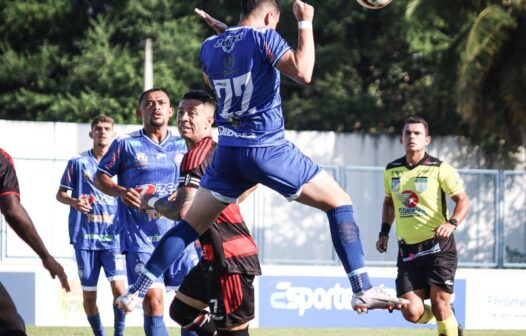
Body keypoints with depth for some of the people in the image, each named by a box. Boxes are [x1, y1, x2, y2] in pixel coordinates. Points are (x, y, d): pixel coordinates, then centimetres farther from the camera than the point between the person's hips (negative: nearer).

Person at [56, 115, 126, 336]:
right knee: (89, 293, 3)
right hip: (85, 236, 0)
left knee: (118, 287, -15)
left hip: (113, 236, 0)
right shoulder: (78, 163, 5)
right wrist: (74, 202, -14)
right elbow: (61, 194, 8)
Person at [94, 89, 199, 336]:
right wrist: (121, 192, -12)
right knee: (153, 299, -12)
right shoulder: (126, 144, 4)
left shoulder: (183, 146, 13)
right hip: (140, 238, -3)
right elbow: (100, 177, 7)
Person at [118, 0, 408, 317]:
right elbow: (303, 72, -23)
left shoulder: (209, 47, 9)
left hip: (228, 151, 5)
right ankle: (363, 289, -6)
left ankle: (136, 290, 7)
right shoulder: (263, 37, -10)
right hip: (269, 148, -5)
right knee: (340, 202, 4)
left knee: (192, 224, 16)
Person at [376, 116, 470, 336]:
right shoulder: (391, 170, 9)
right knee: (412, 313, -6)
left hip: (438, 246, -4)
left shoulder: (440, 169, -5)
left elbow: (463, 201, -4)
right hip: (407, 250, 4)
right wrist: (384, 233, 16)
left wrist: (452, 223, -22)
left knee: (439, 303, -12)